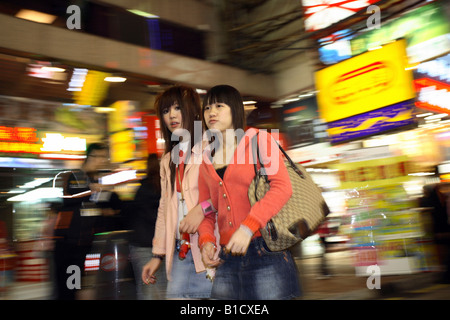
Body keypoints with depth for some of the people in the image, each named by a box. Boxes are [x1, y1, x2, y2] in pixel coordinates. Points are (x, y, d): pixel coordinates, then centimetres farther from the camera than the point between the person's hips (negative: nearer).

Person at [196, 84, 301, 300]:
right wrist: (206, 241, -1)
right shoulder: (206, 161, 17)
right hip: (227, 259, 5)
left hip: (266, 252, -4)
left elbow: (282, 187, -11)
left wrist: (248, 227, -20)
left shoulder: (259, 140, 2)